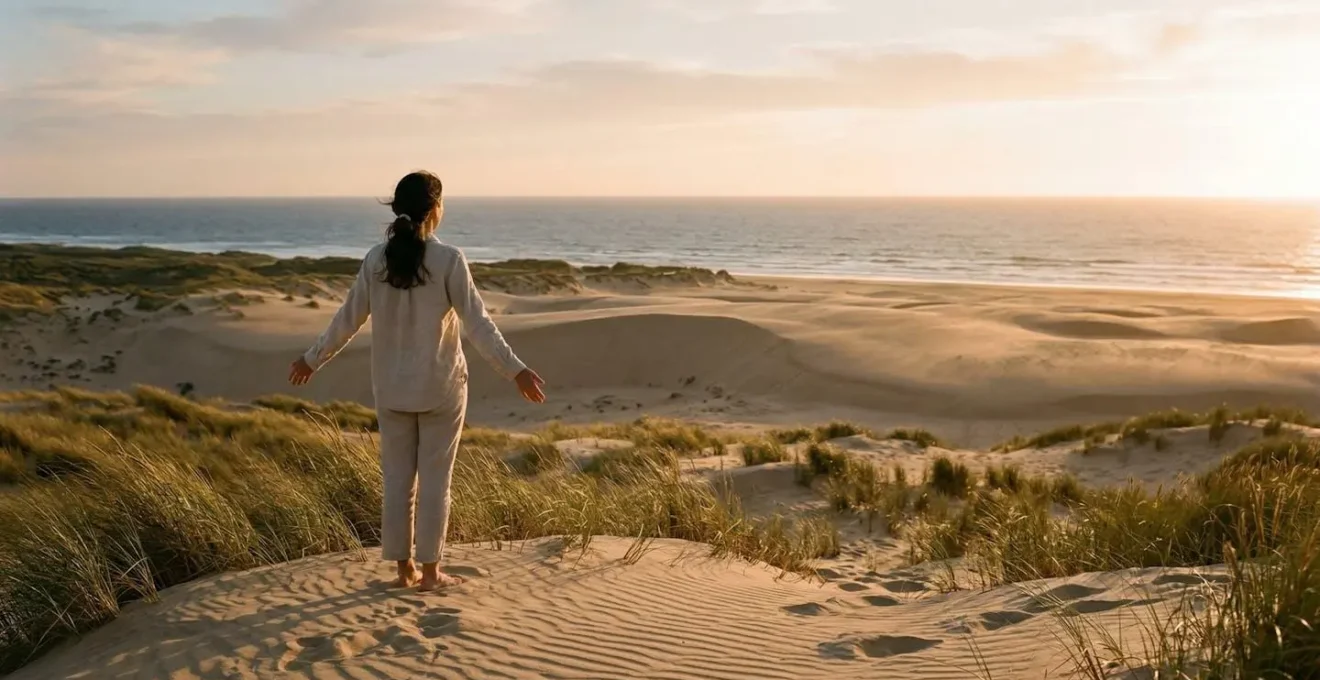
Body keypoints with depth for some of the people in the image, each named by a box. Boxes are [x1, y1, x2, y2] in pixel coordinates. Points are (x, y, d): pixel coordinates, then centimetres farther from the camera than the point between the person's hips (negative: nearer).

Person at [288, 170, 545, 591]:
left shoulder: (376, 260, -3)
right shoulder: (448, 260, -13)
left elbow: (348, 320, 3)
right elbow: (477, 324, -16)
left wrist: (312, 360, 16)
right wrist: (515, 371, -14)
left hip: (391, 388, 4)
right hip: (440, 387, -3)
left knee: (398, 478, 12)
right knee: (435, 479, 6)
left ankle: (404, 568, 18)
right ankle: (430, 571, 11)